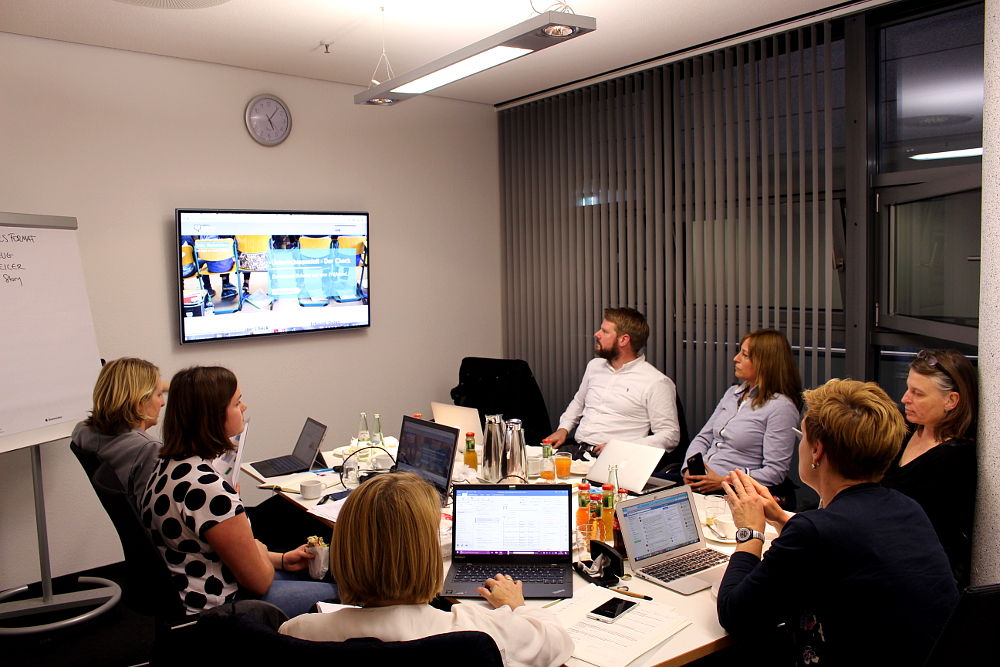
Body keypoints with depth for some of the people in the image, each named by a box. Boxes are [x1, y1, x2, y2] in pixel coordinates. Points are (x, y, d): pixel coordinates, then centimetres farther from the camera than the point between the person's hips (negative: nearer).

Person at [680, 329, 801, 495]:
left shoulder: (781, 406, -9)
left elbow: (775, 472, -14)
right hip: (699, 482, 8)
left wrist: (723, 482, -19)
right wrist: (690, 469, -3)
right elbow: (703, 439, 16)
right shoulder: (732, 393, 15)